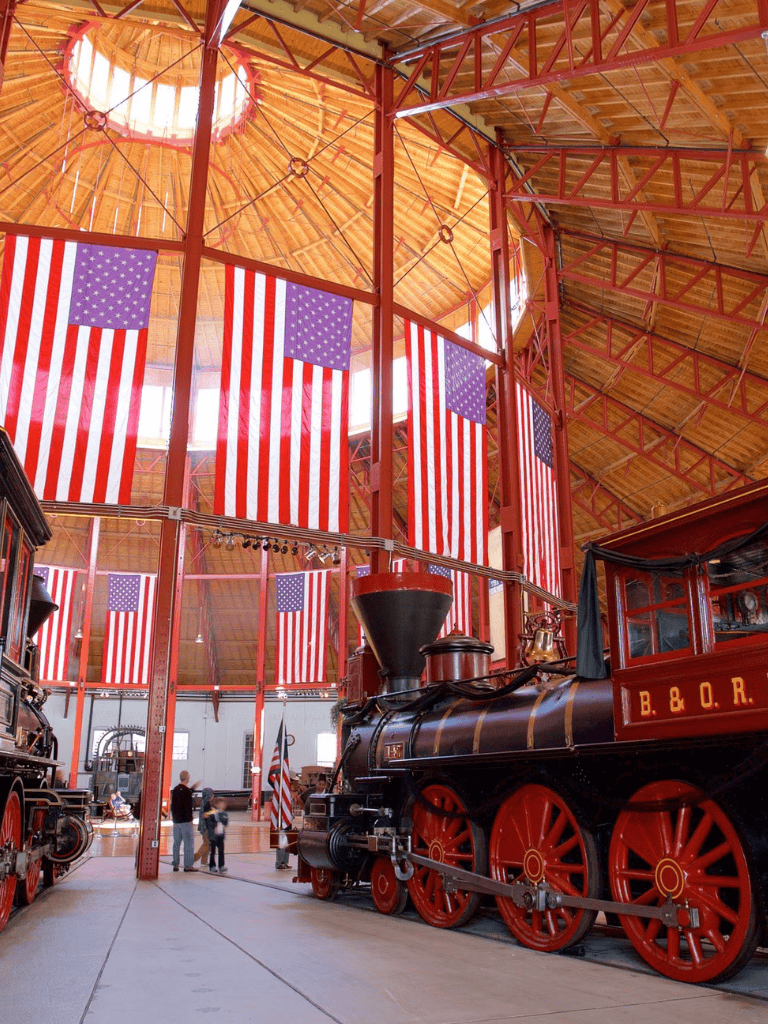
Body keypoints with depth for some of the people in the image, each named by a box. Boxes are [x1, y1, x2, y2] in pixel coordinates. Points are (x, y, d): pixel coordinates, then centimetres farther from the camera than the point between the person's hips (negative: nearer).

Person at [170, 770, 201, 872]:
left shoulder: (175, 790, 10)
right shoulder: (186, 790, -14)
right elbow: (188, 806, -17)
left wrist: (192, 788, 34)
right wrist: (190, 819, -11)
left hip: (176, 820, 8)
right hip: (185, 821, -8)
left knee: (176, 842, 12)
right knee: (189, 842, -2)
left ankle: (175, 864, 14)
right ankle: (188, 865, -2)